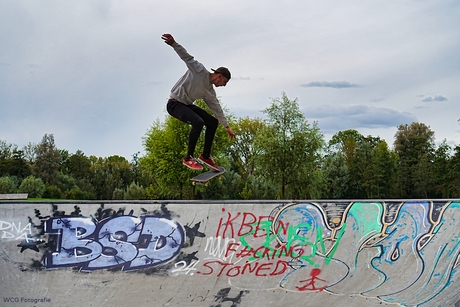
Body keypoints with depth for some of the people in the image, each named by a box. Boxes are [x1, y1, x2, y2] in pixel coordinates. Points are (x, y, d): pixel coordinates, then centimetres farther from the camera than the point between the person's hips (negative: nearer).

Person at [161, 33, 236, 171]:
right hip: (174, 103, -9)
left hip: (187, 105, 9)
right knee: (198, 122, -29)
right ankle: (188, 158, -19)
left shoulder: (210, 92, 10)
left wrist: (227, 126, 18)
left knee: (213, 122, 5)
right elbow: (187, 57, -16)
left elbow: (217, 108, 17)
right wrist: (173, 44, -31)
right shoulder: (199, 70, -10)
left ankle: (205, 156, 11)